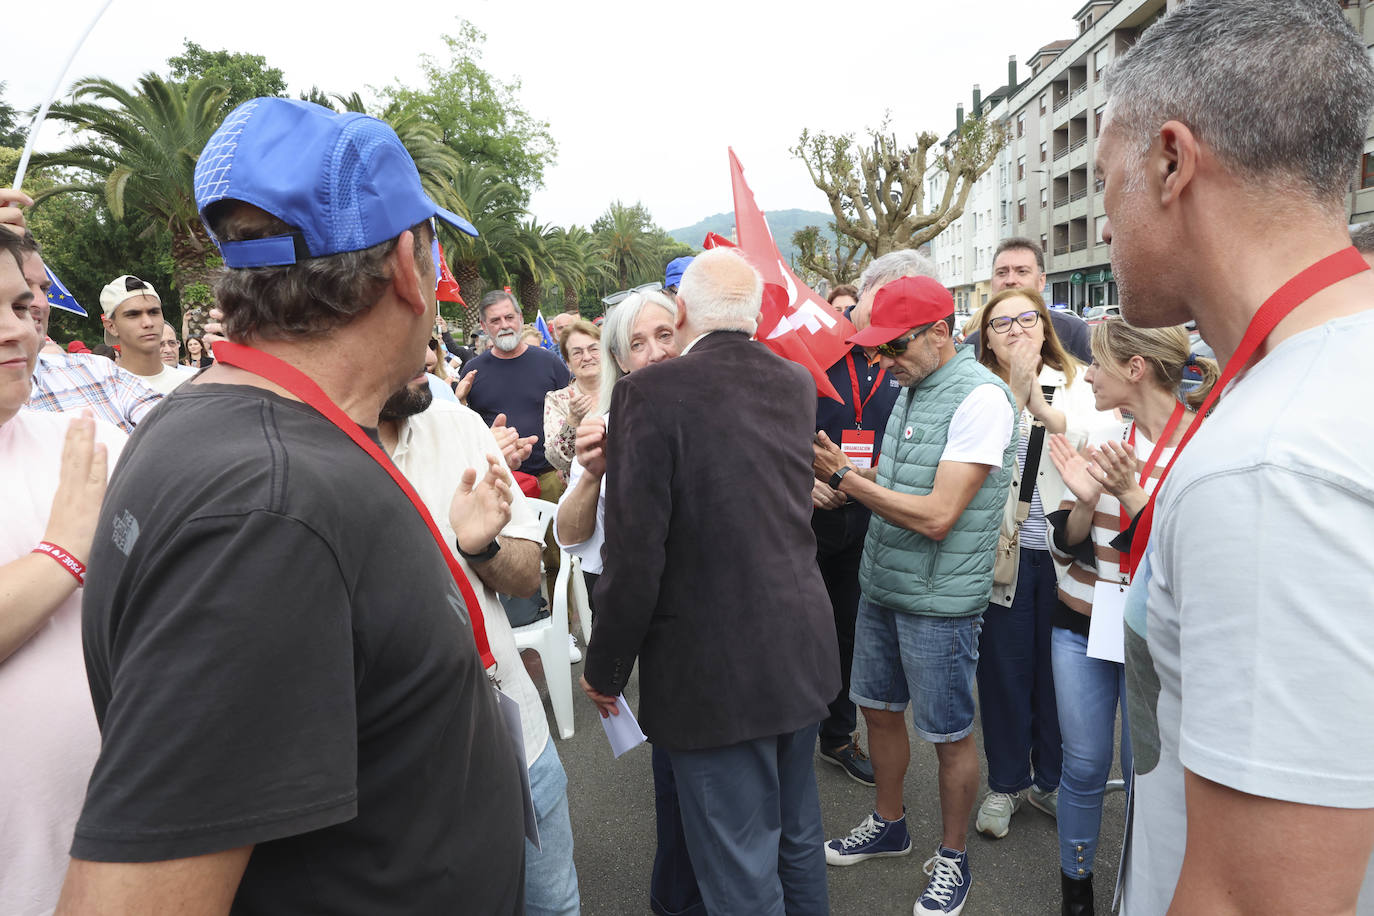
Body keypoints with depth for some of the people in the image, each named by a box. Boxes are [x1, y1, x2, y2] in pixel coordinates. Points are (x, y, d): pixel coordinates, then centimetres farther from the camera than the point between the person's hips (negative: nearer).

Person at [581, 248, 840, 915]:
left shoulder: (650, 392, -18)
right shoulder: (797, 385, 2)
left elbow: (633, 554, -20)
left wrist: (605, 669, -5)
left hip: (714, 674, -6)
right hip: (804, 654, 7)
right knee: (798, 840, 26)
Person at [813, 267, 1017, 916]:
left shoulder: (981, 397, -19)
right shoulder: (911, 387, 8)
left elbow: (936, 516, -24)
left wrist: (842, 477, -21)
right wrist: (841, 468, -4)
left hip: (939, 599, -8)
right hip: (881, 584, 8)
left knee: (949, 734, 8)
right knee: (878, 709, 19)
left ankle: (953, 858, 29)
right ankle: (888, 825, 41)